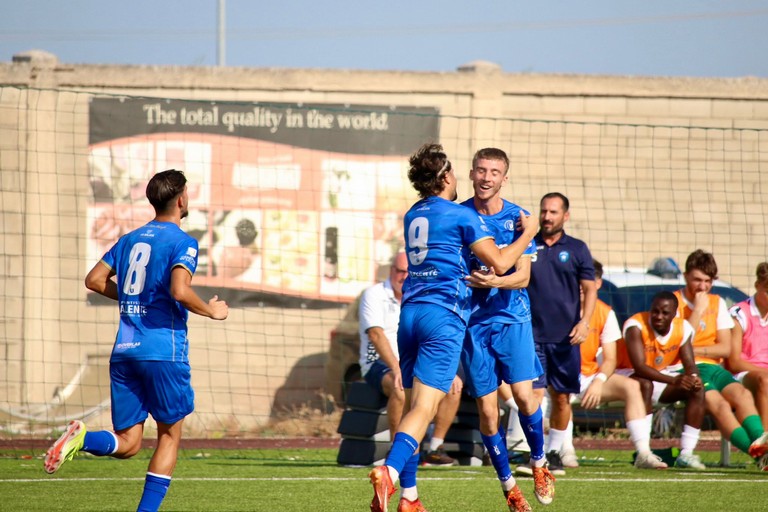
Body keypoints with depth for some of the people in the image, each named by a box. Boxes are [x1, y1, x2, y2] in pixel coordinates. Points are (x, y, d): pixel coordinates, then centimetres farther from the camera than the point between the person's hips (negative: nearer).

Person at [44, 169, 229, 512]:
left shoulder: (130, 239, 15)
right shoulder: (182, 243, -6)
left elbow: (94, 280, 15)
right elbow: (180, 291, -21)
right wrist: (211, 311, -4)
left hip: (124, 351, 6)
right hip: (164, 350, -6)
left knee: (127, 443, 5)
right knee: (170, 434, 10)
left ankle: (81, 439, -25)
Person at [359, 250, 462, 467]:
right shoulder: (374, 295, -5)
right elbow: (376, 335, -18)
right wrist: (396, 369, -31)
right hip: (379, 364, -6)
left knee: (452, 386, -16)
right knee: (401, 388, -38)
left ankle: (435, 449, -10)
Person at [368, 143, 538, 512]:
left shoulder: (412, 216, 19)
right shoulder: (462, 216, -3)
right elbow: (500, 264, -5)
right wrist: (528, 233, 10)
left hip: (410, 312, 7)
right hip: (444, 315, -7)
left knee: (414, 406, 11)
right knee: (424, 407, -14)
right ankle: (389, 473, -35)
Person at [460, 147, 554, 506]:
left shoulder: (518, 218, 0)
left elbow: (522, 276, -7)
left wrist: (494, 281, -25)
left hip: (512, 318, 0)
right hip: (472, 321, 0)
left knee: (524, 395, -12)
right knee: (487, 410, -2)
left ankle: (539, 464, 14)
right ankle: (508, 486, 12)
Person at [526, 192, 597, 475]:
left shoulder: (576, 249, 6)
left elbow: (589, 288, 5)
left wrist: (584, 321, -8)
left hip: (565, 336, 1)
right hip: (532, 334, -1)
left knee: (562, 397, 6)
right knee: (534, 394, -11)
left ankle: (555, 452, 19)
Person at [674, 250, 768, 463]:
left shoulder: (717, 303, 16)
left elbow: (725, 349, 9)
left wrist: (693, 351, -4)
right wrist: (698, 310, -9)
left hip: (713, 367, 5)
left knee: (742, 394, -28)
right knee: (716, 402, -32)